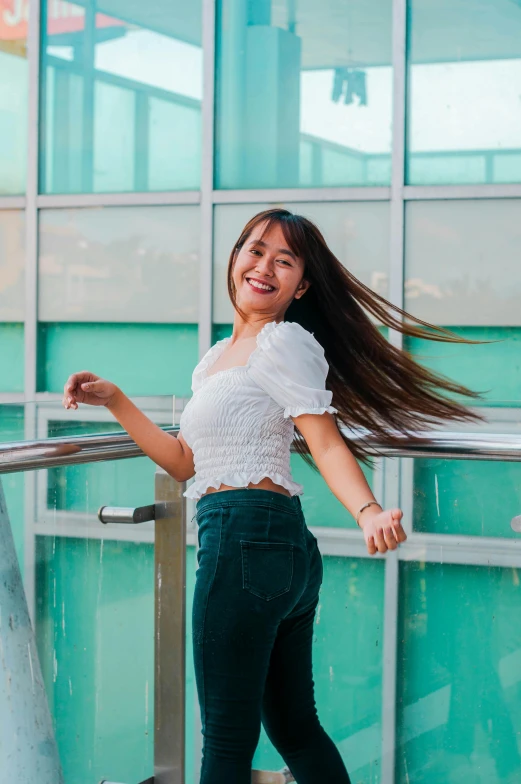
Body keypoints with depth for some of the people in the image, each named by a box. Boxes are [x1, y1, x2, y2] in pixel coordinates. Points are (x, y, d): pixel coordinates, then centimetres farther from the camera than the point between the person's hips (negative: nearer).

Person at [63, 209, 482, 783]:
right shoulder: (217, 358, 21)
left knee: (227, 738, -1)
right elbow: (185, 463, 23)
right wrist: (114, 401, 22)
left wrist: (368, 513, -32)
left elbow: (325, 443, -15)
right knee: (293, 727, 16)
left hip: (246, 537, -9)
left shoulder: (284, 342, -5)